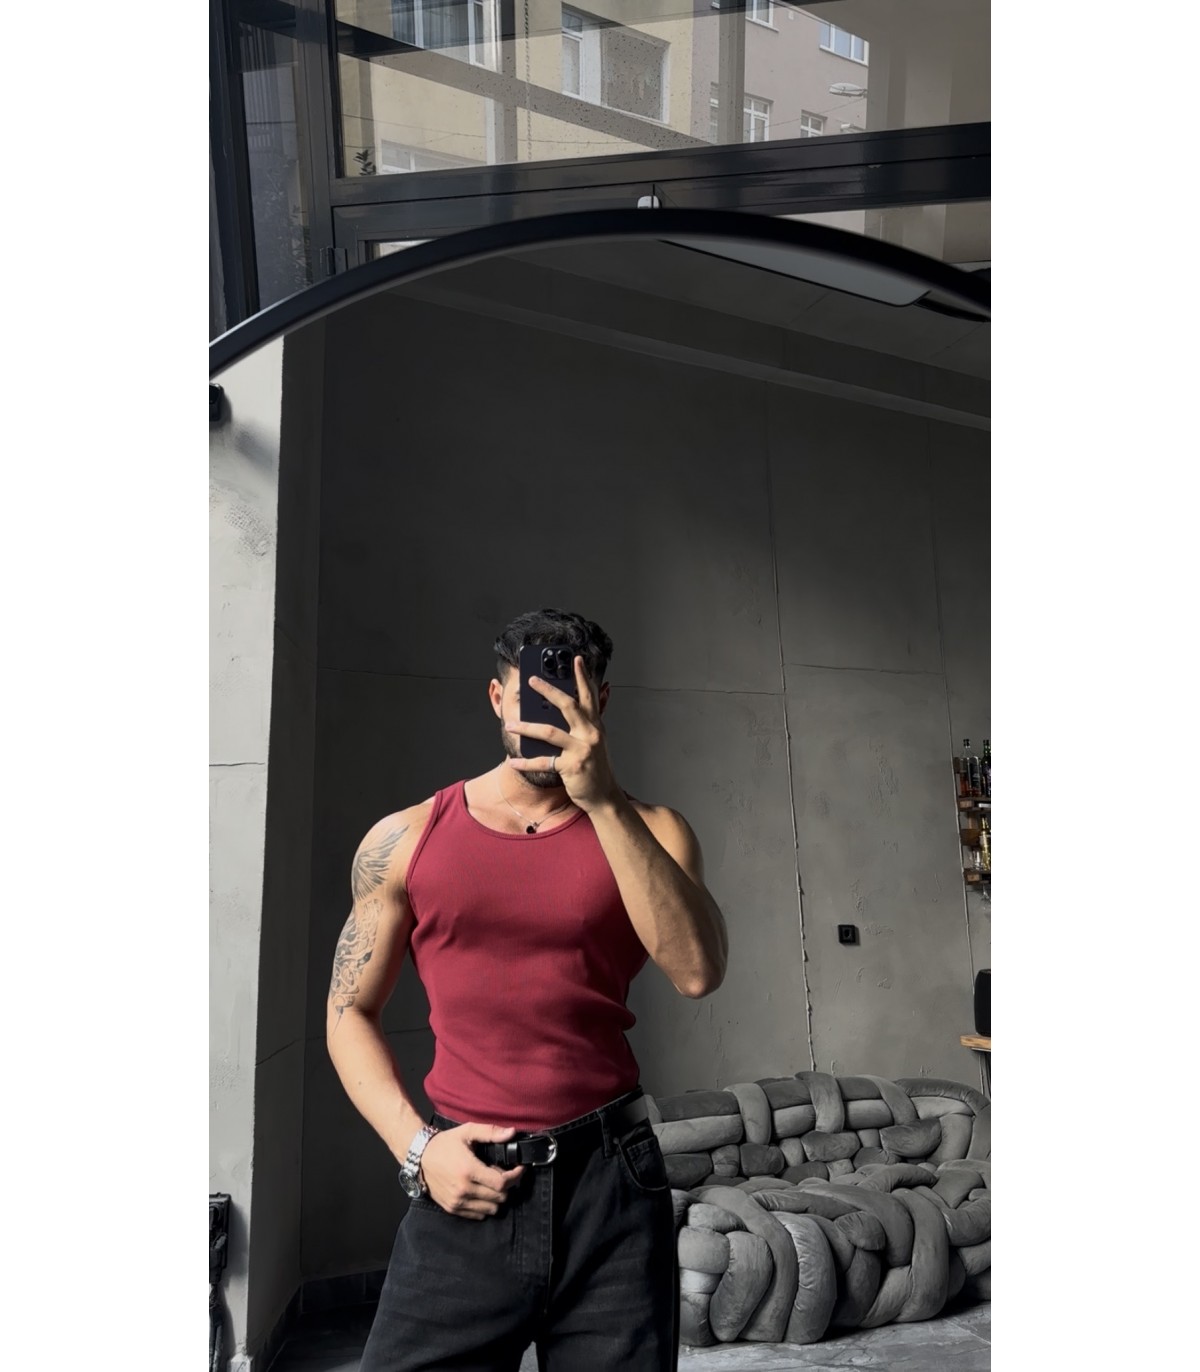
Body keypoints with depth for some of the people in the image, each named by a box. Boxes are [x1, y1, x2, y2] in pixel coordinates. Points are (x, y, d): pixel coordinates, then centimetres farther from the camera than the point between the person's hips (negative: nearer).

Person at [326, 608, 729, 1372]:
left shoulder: (645, 829, 0)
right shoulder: (408, 838, 1)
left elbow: (698, 971, -18)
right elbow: (351, 1013, 7)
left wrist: (603, 801, -23)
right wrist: (416, 1144, -6)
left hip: (610, 1179, 1)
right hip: (464, 1184, 0)